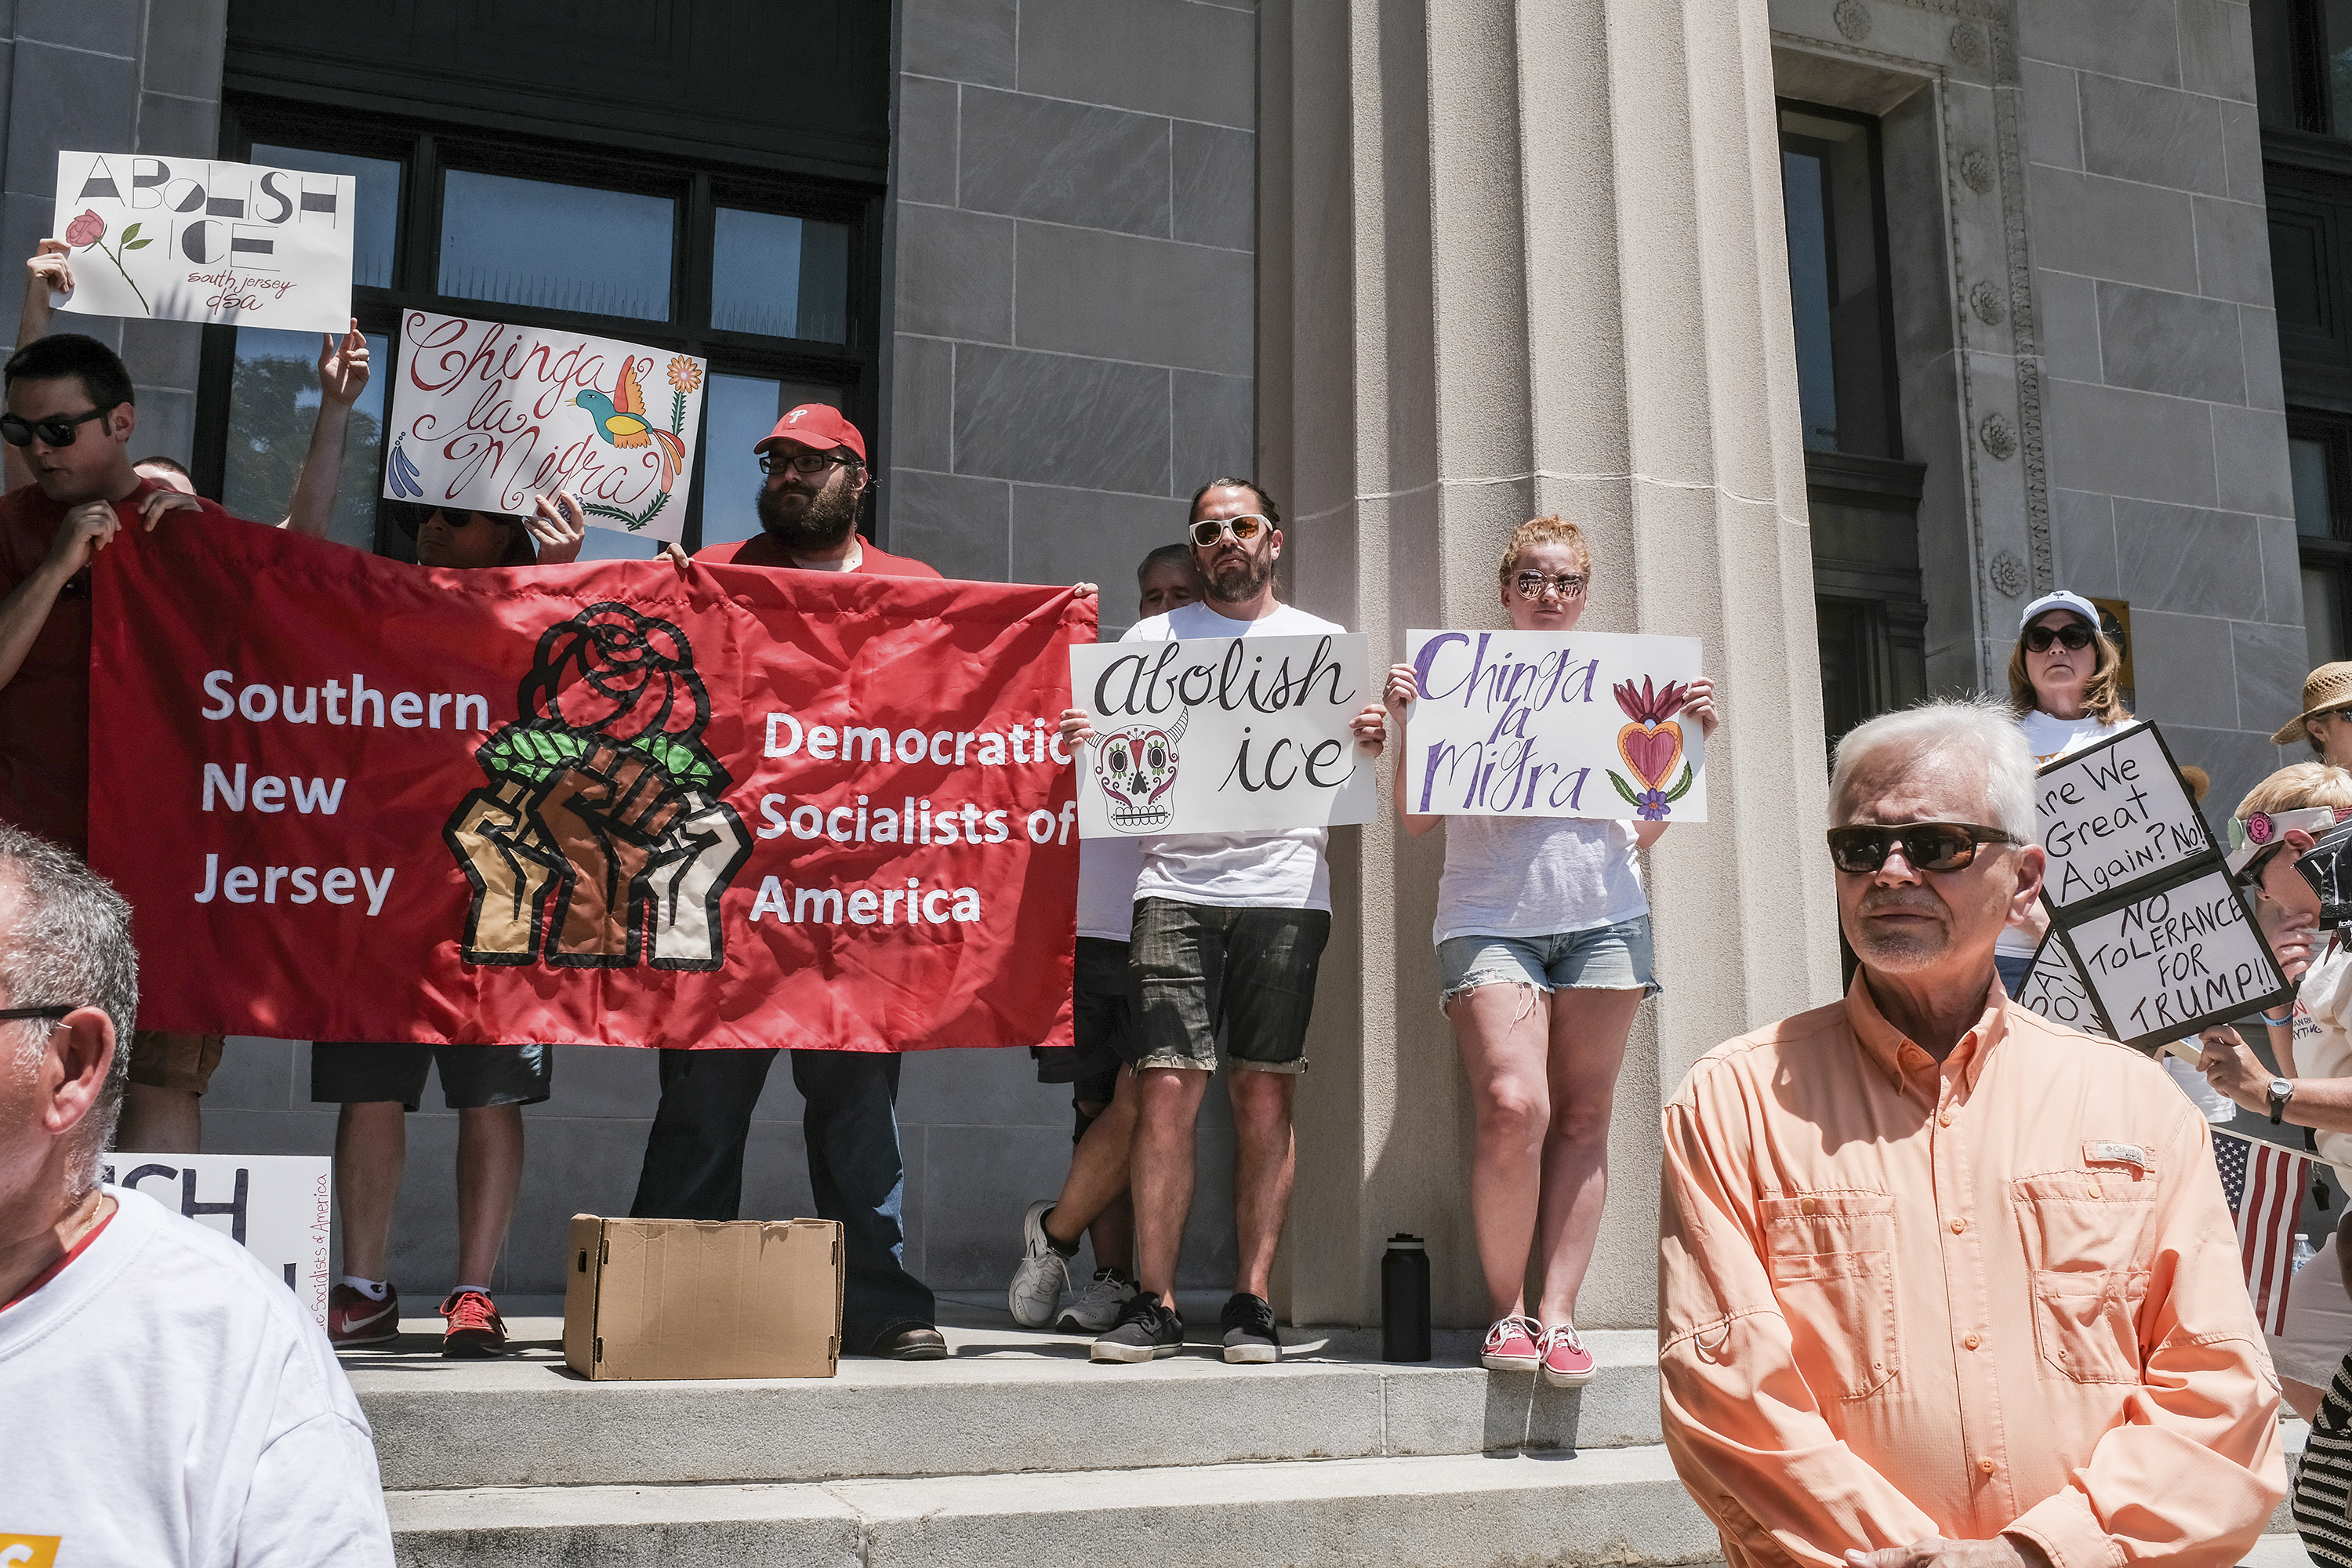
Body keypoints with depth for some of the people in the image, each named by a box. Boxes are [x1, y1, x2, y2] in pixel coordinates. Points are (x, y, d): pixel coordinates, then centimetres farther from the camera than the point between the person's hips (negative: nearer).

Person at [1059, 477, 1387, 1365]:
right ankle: (1154, 1304, -1)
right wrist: (1078, 741, -9)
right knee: (1167, 1089, -8)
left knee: (1265, 1094, -1)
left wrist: (1374, 742, -7)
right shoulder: (1155, 638, 17)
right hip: (1176, 882, 0)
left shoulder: (1324, 643, 18)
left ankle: (1252, 1302, 6)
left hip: (1285, 885, 0)